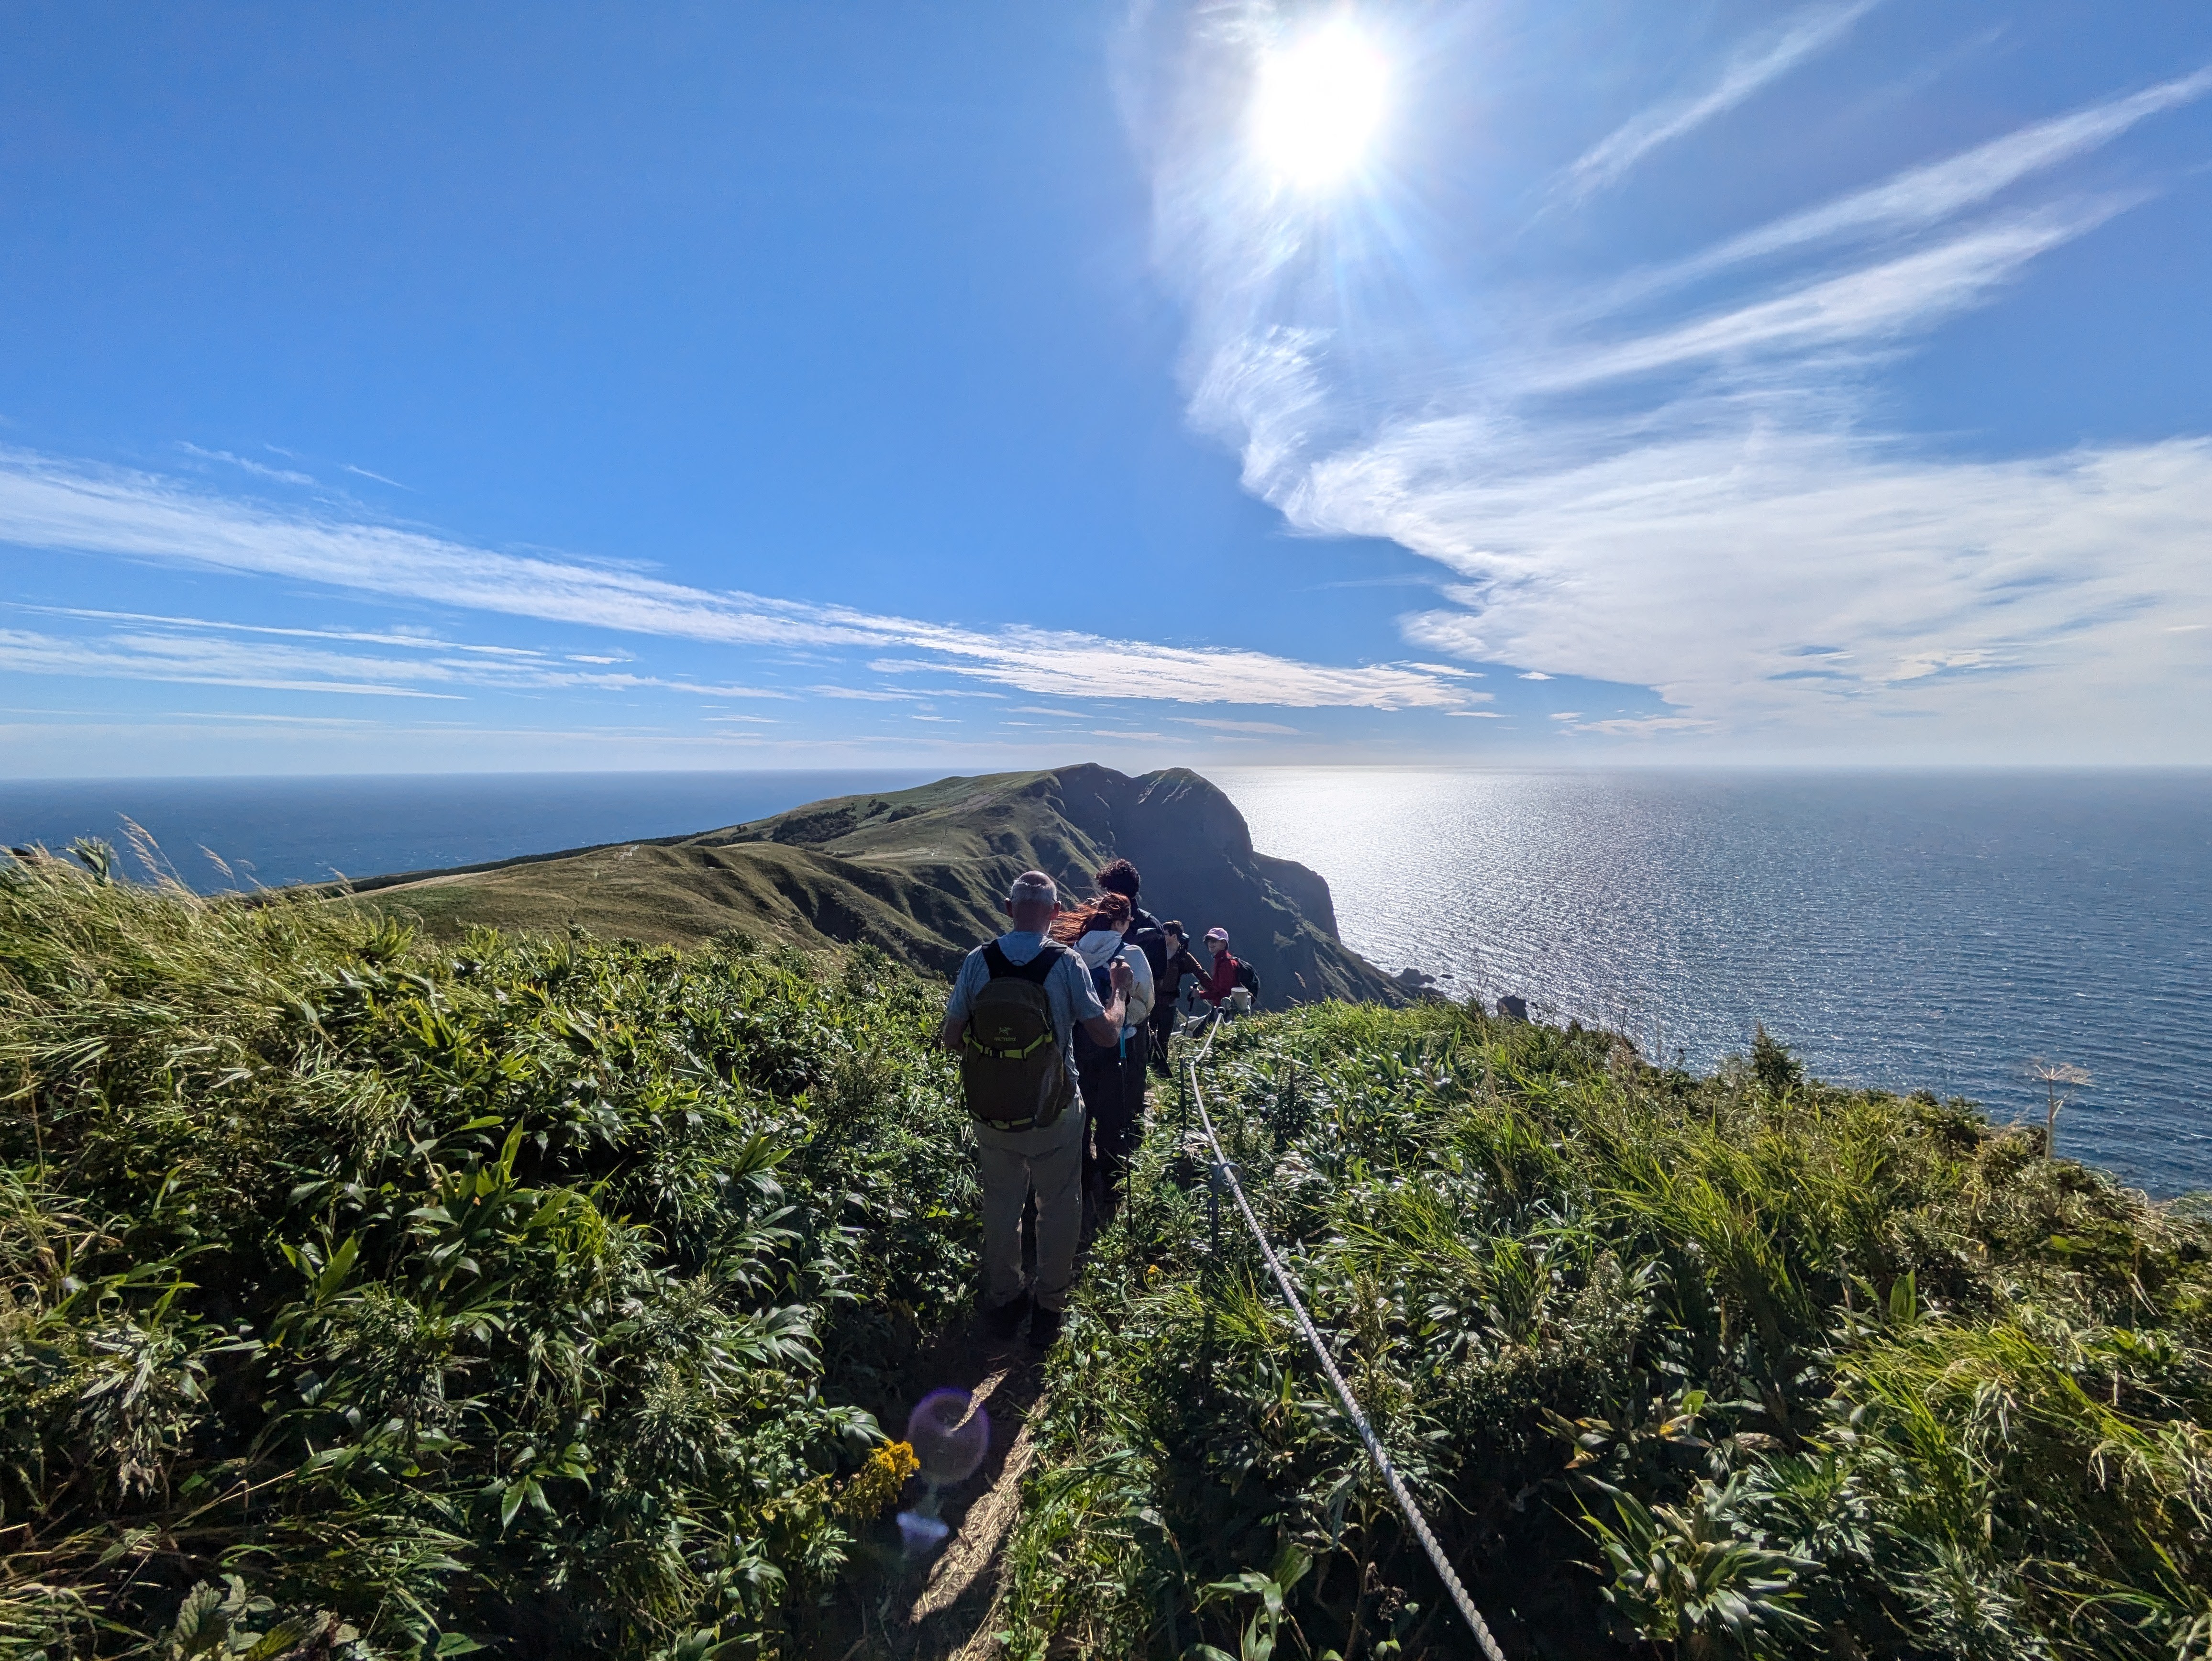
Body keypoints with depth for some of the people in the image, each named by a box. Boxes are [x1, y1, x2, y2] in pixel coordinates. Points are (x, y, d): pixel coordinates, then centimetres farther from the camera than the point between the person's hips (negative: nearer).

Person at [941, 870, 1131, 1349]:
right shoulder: (1066, 964, -16)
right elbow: (1107, 1032, -12)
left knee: (1000, 1205, 21)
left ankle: (1003, 1302, 36)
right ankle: (1049, 1307, 29)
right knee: (1058, 1208, 18)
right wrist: (1120, 989, 6)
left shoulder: (978, 961, -11)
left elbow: (951, 1038, -6)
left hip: (990, 1114, 3)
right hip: (1052, 1116, -2)